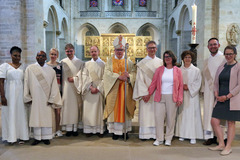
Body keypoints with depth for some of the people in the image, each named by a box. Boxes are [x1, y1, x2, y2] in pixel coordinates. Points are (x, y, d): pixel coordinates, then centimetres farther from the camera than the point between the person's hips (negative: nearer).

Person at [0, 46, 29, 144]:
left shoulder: (23, 67, 9)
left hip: (21, 93, 2)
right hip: (9, 93, -2)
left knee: (21, 113, 4)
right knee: (10, 114, 2)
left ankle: (21, 136, 13)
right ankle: (11, 137, 13)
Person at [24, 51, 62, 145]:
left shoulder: (51, 70, 3)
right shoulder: (30, 69, 3)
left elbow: (54, 86, 1)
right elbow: (26, 84, 3)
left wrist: (52, 99, -5)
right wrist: (28, 98, -1)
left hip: (46, 99, 0)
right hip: (35, 98, 0)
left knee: (47, 117, 4)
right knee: (36, 117, 5)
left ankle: (46, 137, 16)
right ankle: (37, 137, 16)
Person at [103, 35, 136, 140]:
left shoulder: (129, 62, 10)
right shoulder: (110, 61, 7)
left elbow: (134, 73, 0)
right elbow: (107, 73, -8)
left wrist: (128, 76, -22)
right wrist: (119, 76, -20)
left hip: (125, 90, 1)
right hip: (113, 89, -1)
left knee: (125, 109, 3)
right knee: (114, 109, -1)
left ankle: (125, 130, 13)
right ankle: (115, 131, 7)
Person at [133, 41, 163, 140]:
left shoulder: (161, 62, 8)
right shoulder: (142, 63, 1)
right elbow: (140, 80, -4)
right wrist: (144, 94, -13)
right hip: (145, 93, -2)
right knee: (145, 113, 0)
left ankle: (155, 134, 13)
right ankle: (145, 135, 9)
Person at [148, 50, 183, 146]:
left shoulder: (177, 71, 7)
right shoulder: (159, 69, 9)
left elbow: (180, 86, 5)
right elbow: (153, 83, 10)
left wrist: (180, 98, -2)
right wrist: (149, 94, 5)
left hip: (172, 98, -1)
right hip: (160, 97, 1)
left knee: (171, 118, 3)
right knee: (158, 117, -2)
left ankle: (168, 138, 18)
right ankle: (159, 139, 9)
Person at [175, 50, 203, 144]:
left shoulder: (196, 70, 4)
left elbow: (198, 83, 0)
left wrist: (189, 87, -11)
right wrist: (182, 86, -10)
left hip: (192, 95, -2)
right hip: (181, 95, 2)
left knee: (192, 114, -3)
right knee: (182, 114, 4)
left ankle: (193, 136, 2)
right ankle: (182, 134, 13)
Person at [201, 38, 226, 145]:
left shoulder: (224, 59, 1)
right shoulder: (206, 61, 16)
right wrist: (203, 90, 11)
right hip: (209, 91, 4)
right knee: (208, 113, 4)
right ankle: (209, 136, 10)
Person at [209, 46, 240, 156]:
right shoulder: (221, 67, 14)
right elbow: (216, 83, 15)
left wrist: (227, 97, -14)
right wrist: (216, 95, -1)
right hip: (220, 99, 5)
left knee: (231, 123, 2)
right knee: (214, 121, 1)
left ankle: (228, 147, 15)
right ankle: (221, 144, 17)